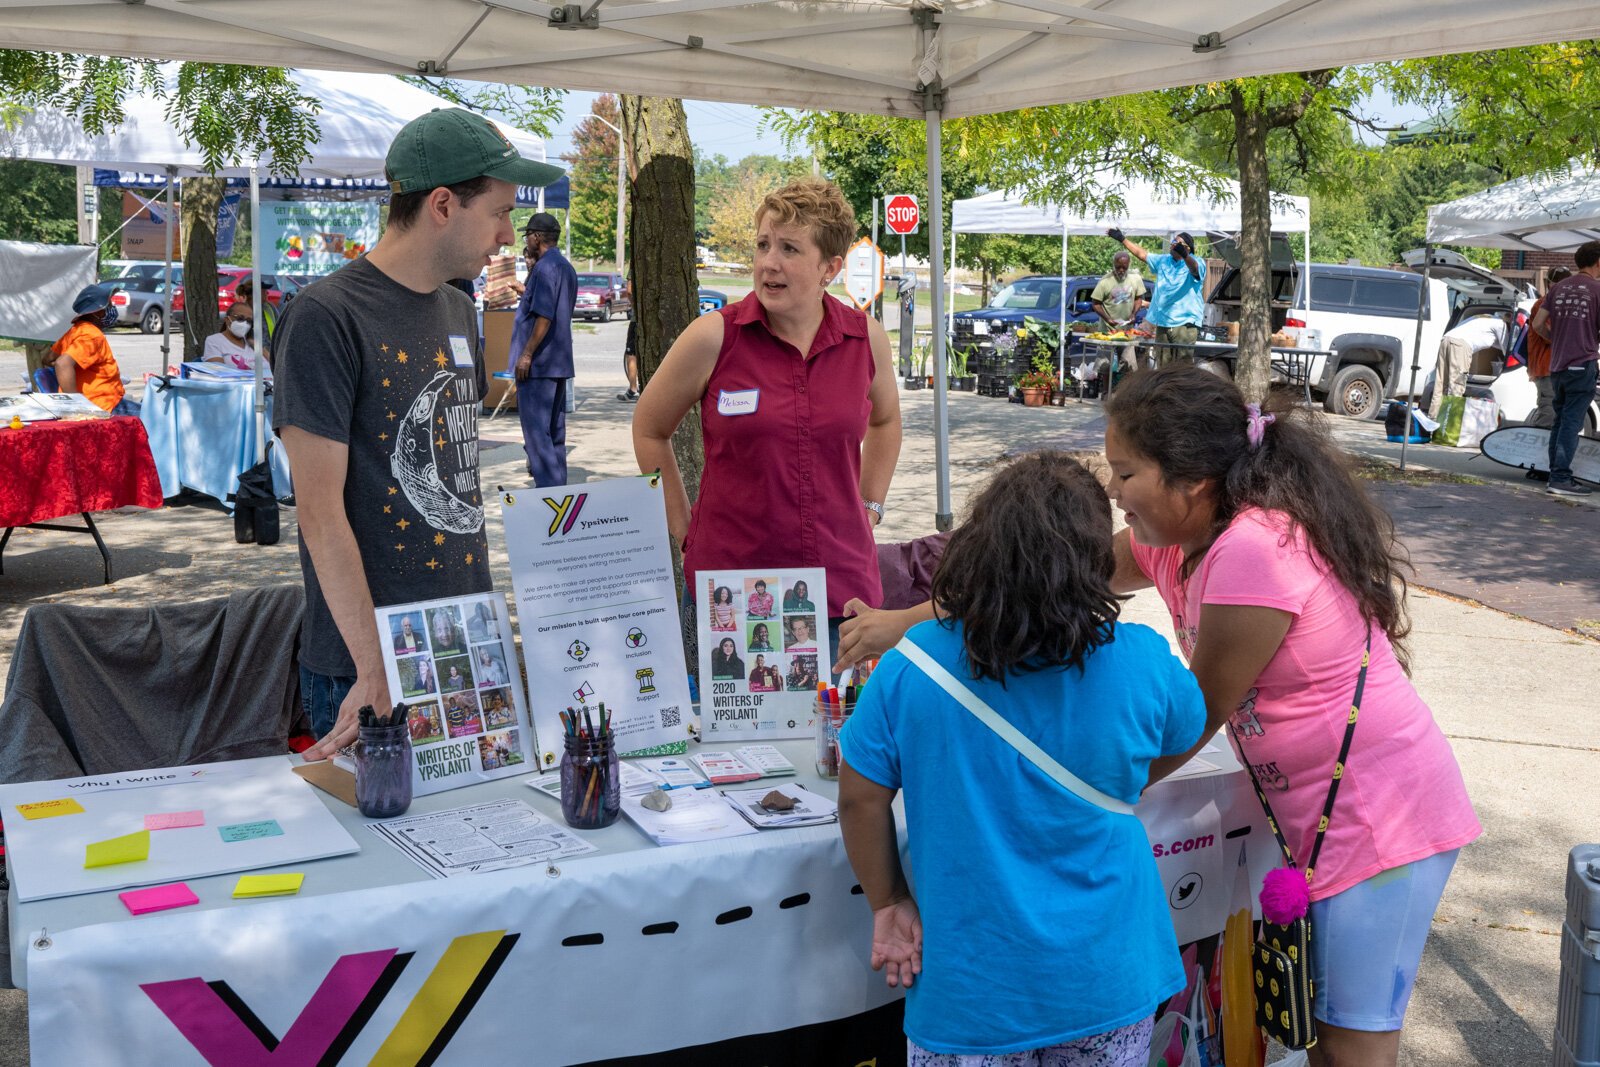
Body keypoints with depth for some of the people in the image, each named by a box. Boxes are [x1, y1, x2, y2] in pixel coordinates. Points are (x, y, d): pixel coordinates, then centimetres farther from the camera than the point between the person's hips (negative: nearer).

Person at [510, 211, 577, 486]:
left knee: (536, 427, -7)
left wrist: (527, 354, -20)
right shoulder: (566, 268, 15)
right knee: (554, 428, 13)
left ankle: (547, 486, -9)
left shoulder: (545, 268, -15)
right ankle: (558, 485, 18)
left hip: (538, 362, -10)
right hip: (559, 361, 10)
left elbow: (544, 316, -22)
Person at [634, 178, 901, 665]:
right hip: (730, 575, -2)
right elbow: (649, 431, 6)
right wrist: (682, 529, 3)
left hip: (843, 580, 3)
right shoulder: (714, 337, -7)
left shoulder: (865, 337, 2)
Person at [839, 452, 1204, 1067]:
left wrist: (888, 905, 7)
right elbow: (1186, 733, 10)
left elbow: (860, 798, -7)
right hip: (1106, 980, 1)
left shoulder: (911, 665, -15)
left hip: (968, 988, -1)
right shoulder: (1141, 661, -12)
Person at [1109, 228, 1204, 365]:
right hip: (1162, 323, 7)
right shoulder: (1163, 261, 15)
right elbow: (1142, 254, 23)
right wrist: (1122, 239, 22)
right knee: (1162, 364, 12)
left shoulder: (1198, 263, -7)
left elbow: (1194, 268, -30)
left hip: (1185, 324, -7)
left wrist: (1184, 255, -52)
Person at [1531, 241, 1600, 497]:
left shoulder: (1557, 288, 9)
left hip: (1557, 366, 6)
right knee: (1571, 423, -6)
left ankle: (1556, 476, 17)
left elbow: (1538, 325, 7)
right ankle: (1561, 478, -8)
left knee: (1560, 422, 14)